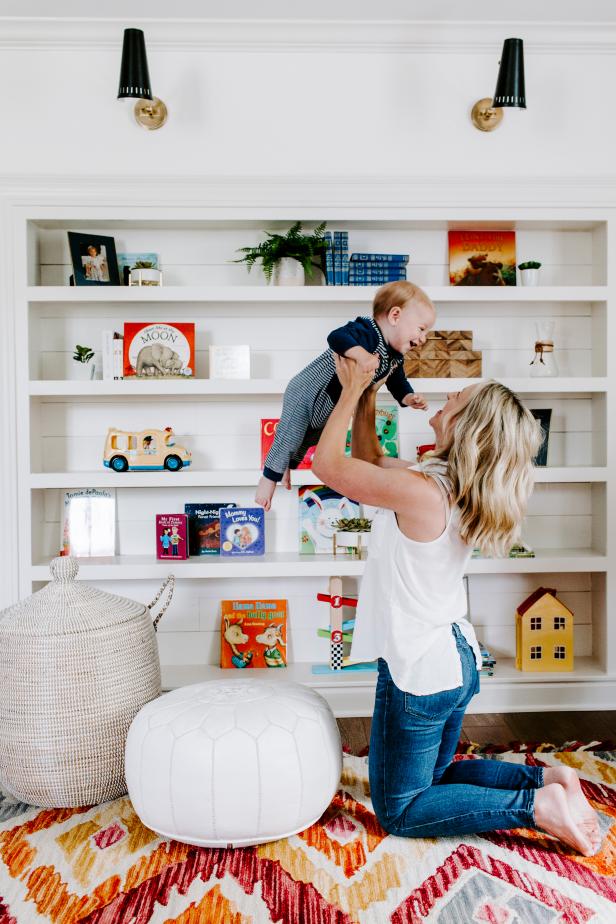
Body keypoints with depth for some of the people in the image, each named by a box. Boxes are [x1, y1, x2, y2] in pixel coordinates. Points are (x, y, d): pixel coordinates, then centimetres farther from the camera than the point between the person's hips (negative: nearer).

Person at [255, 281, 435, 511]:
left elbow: (398, 383, 8)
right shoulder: (367, 332, -32)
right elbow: (337, 337, -47)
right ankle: (269, 479, 19)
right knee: (288, 440, -1)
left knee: (308, 441, 25)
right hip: (305, 394, -9)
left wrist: (408, 398, -12)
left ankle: (286, 467, 48)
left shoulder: (396, 358, -3)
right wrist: (361, 354, -61)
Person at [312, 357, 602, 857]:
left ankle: (536, 806, 2)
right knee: (433, 776, 29)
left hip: (420, 672, -9)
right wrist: (365, 399, 10)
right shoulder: (445, 482, 1)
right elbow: (368, 462, 14)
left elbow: (328, 464, -17)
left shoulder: (421, 491, -27)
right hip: (457, 659, 9)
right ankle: (545, 777, 16)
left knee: (399, 810, 10)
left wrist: (352, 391, -7)